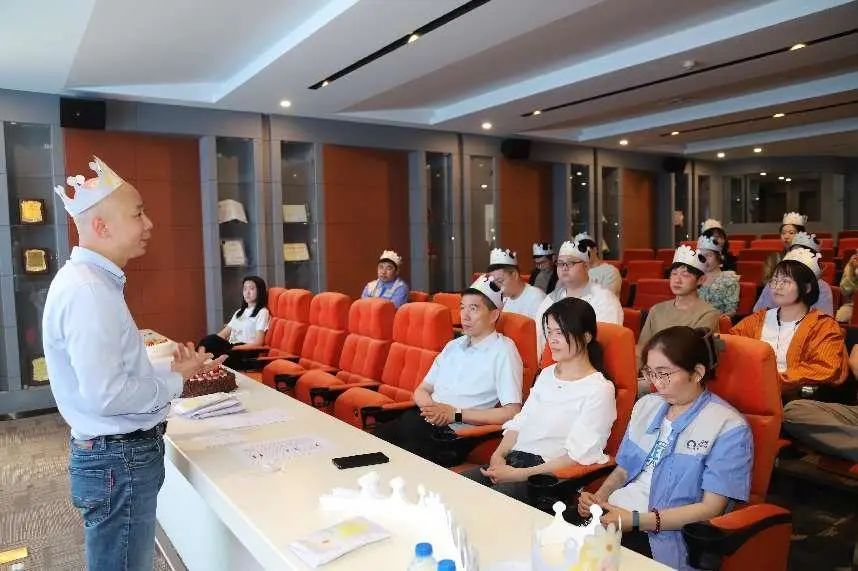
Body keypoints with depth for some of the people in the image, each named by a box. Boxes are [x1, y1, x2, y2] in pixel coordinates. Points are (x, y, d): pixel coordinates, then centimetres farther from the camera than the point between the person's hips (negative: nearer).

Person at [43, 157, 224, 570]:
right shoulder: (87, 291, -23)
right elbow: (105, 395, -28)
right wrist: (175, 381, -13)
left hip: (119, 453, 10)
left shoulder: (90, 280, 9)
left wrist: (173, 369, 3)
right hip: (119, 462, -10)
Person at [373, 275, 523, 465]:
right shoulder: (453, 346, 20)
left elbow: (512, 413, -10)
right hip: (425, 419, 6)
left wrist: (455, 413, -11)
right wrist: (430, 406, -3)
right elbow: (421, 390, 22)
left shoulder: (503, 351, -2)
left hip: (455, 433, -6)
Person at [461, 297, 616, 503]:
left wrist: (519, 474, -17)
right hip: (512, 460, 7)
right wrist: (499, 454, -3)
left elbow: (577, 456, -11)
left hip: (551, 474, -6)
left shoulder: (599, 390, -5)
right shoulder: (546, 374, 19)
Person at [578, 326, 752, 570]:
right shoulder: (646, 405, 14)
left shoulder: (729, 428, -6)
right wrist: (599, 497, -1)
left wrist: (636, 520, -17)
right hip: (611, 514, 6)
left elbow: (711, 508, -10)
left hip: (664, 535, -6)